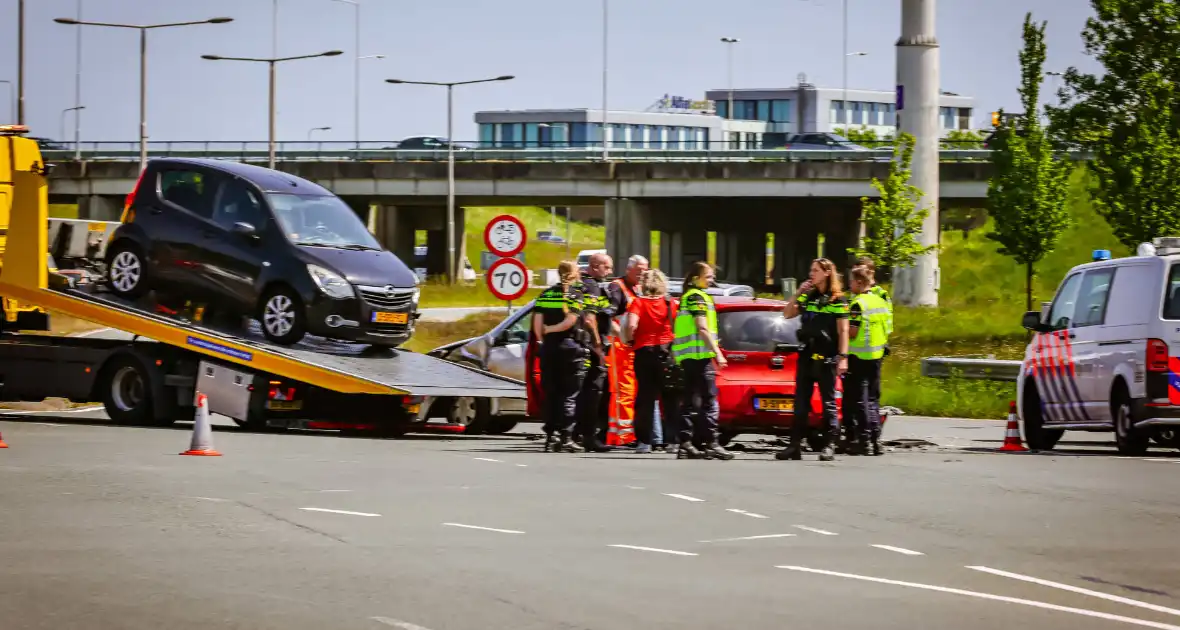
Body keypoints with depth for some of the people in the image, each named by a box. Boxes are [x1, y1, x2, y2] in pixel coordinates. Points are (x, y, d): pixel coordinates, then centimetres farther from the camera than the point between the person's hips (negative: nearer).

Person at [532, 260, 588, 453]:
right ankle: (565, 438, -7)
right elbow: (571, 320, -14)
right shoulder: (577, 294, -3)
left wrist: (545, 338, 10)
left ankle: (550, 437, 6)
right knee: (569, 394, -1)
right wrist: (552, 329, -1)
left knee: (550, 393, 9)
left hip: (549, 348, 4)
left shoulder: (546, 294, 9)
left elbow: (537, 323, 1)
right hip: (570, 347, -4)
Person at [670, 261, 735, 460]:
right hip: (700, 354, -10)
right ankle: (710, 444, -12)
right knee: (709, 401, -9)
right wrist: (718, 353, -17)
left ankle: (685, 444, 4)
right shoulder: (697, 297, -8)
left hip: (686, 356, 10)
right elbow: (702, 329, -16)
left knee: (690, 401, 7)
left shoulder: (686, 297, 21)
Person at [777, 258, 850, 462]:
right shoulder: (808, 297, 14)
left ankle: (830, 446, 0)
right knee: (801, 402, 6)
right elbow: (787, 314, 13)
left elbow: (843, 331, -6)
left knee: (828, 403, -2)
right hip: (806, 355, 6)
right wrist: (798, 293, 2)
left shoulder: (838, 300, -3)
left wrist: (843, 358, -13)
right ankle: (795, 445, 8)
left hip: (826, 357, -6)